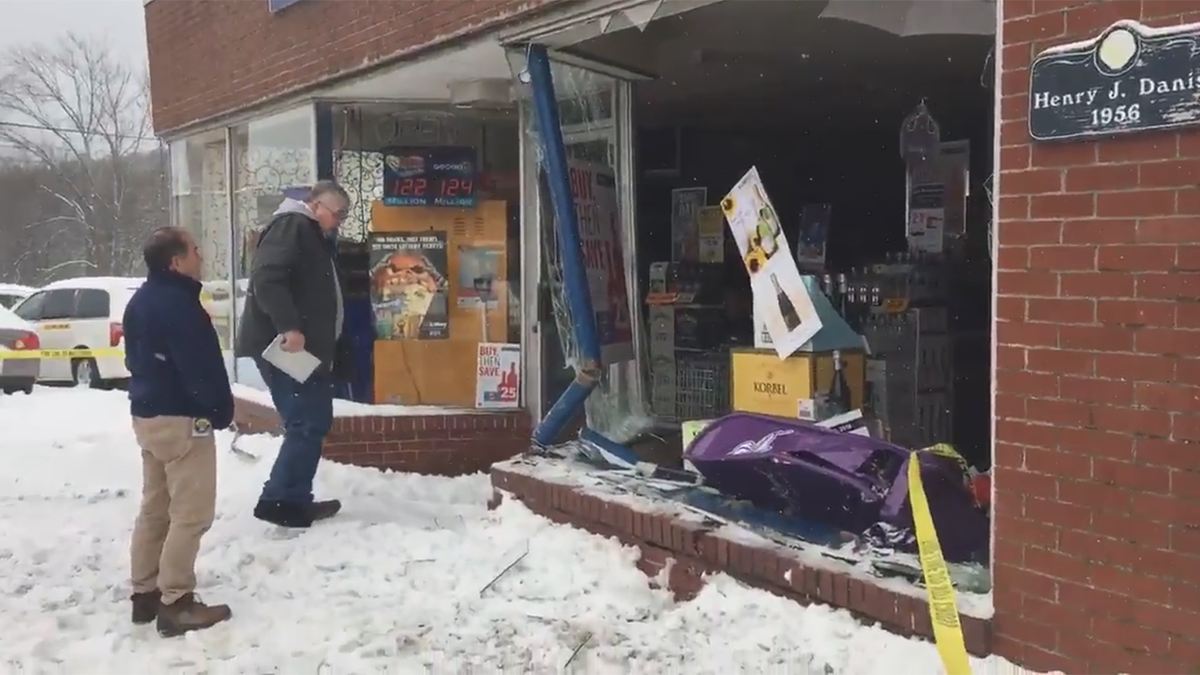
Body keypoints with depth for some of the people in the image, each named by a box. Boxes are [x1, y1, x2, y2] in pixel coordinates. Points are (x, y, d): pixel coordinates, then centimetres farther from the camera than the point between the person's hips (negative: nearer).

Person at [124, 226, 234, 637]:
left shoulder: (140, 302, 12)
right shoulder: (178, 304, -20)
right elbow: (201, 366, -21)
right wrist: (221, 409, -9)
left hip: (147, 413, 10)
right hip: (181, 417, -10)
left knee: (155, 507, 16)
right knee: (191, 513, -5)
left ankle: (145, 593, 23)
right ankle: (176, 603, -2)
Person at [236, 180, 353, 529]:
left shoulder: (316, 239, 23)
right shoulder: (290, 227, -9)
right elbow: (266, 279, -23)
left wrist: (338, 358, 19)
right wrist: (289, 327, -30)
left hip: (306, 348, 10)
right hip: (283, 346, -10)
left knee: (315, 422, 12)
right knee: (307, 424, -11)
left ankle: (295, 499, 19)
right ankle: (280, 500, -5)